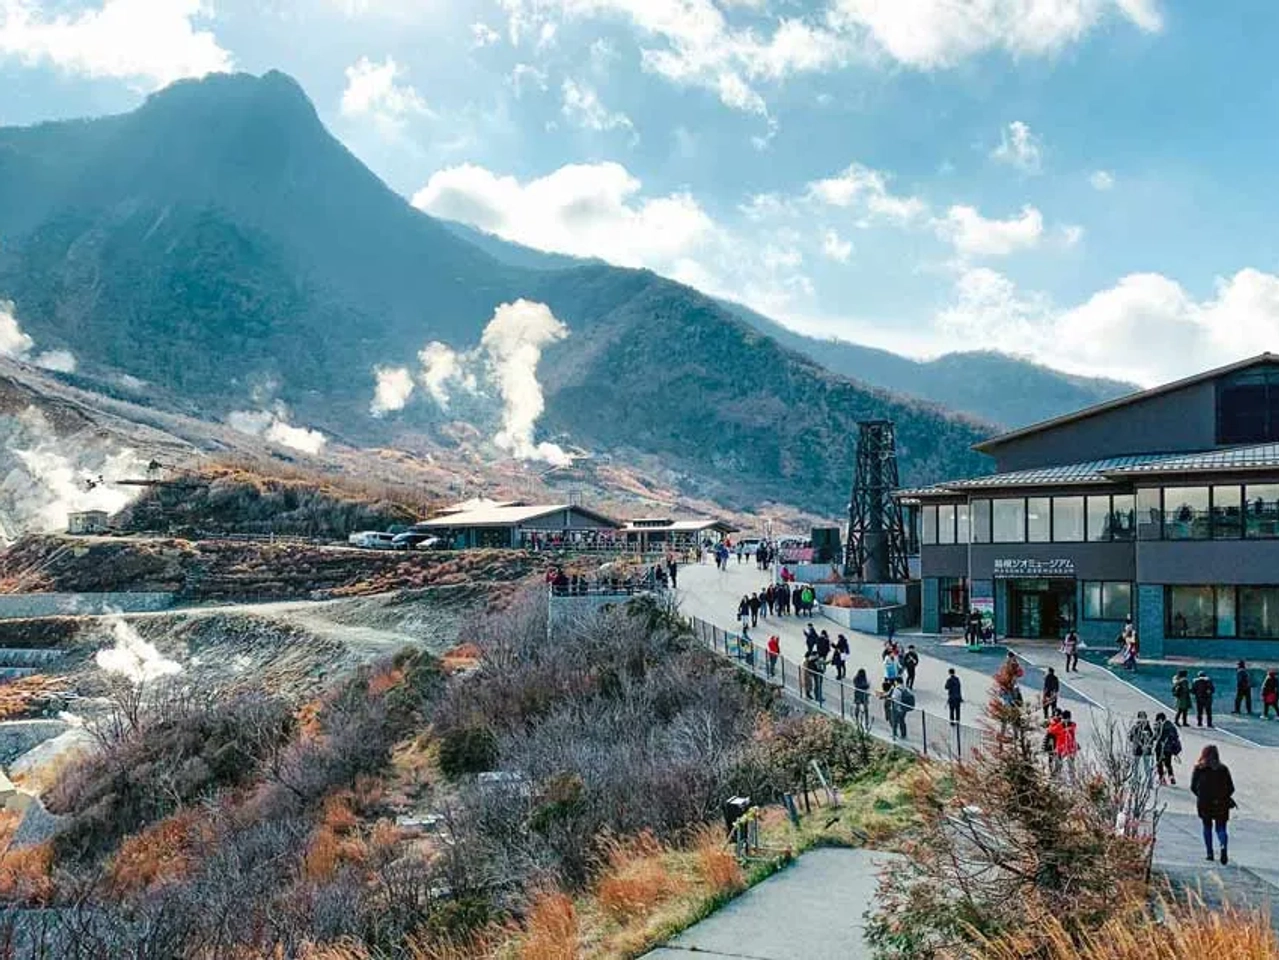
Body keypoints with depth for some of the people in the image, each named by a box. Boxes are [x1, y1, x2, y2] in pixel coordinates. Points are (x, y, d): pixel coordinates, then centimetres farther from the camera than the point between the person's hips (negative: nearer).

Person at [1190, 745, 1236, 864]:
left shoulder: (1198, 769, -5)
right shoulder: (1223, 769, -4)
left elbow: (1193, 787, -4)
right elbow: (1231, 788, -2)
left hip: (1203, 804, 0)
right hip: (1221, 805, 0)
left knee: (1207, 827, 17)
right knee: (1221, 827, 6)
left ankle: (1210, 853, 17)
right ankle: (1223, 846, -22)